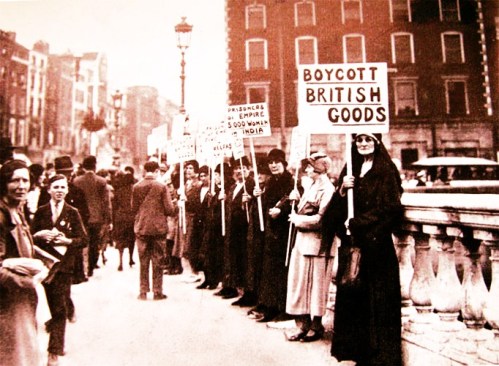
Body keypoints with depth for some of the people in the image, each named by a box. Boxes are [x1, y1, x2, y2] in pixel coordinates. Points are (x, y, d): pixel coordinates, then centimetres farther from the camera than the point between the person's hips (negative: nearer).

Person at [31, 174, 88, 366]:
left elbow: (84, 240, -3)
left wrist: (67, 241, -20)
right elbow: (30, 237, 6)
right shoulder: (41, 212, 5)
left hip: (64, 264, -2)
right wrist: (39, 235, -15)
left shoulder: (73, 213, -1)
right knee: (56, 303, 13)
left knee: (58, 308, -3)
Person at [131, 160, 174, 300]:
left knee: (143, 261, 11)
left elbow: (133, 209, 4)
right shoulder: (162, 186, -10)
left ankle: (143, 292, 15)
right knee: (157, 261, 7)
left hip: (141, 228, 2)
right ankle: (157, 292, 11)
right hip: (159, 228, -2)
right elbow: (169, 210, -11)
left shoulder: (136, 187, -2)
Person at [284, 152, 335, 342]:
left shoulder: (327, 189, -12)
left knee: (315, 284, 4)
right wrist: (297, 200, 2)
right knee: (300, 283, 10)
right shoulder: (311, 187, 15)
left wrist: (298, 219, -11)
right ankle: (304, 324, 21)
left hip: (316, 243, -8)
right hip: (302, 240, 8)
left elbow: (322, 218, -19)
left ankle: (316, 326, 19)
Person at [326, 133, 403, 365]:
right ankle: (356, 347, 21)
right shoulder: (351, 170, 14)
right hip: (351, 243, 5)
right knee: (351, 294, 7)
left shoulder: (385, 171, -2)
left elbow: (389, 208, -12)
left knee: (376, 296, 0)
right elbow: (336, 208, 12)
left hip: (375, 242, -5)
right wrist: (342, 190, -8)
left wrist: (356, 223, -13)